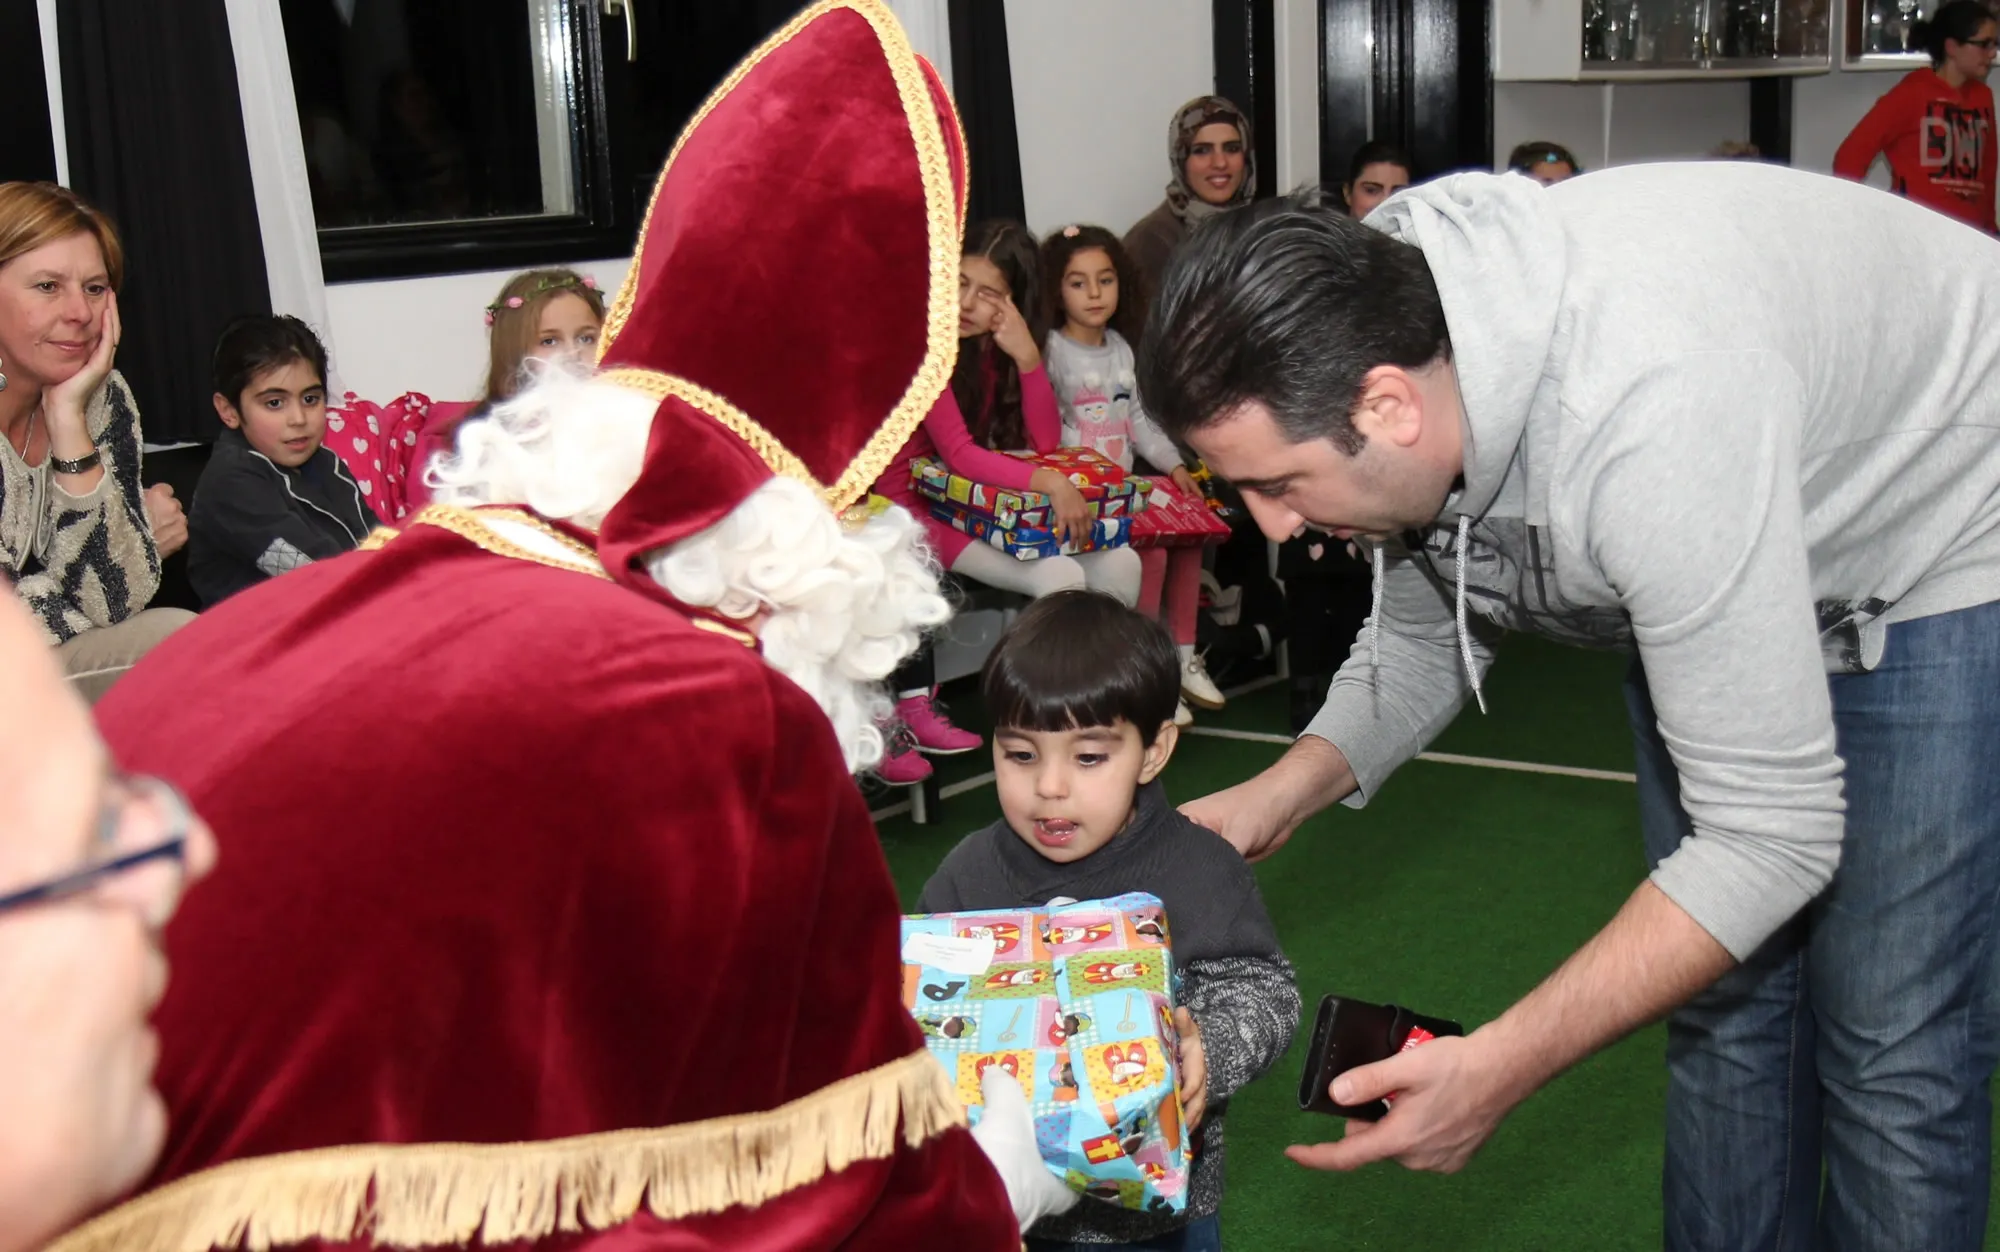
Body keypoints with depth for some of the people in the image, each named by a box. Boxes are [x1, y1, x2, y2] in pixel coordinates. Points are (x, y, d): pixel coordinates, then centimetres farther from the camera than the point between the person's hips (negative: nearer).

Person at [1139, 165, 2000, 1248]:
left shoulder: (1643, 416, -43)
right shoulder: (1361, 347, -18)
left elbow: (1770, 834, -36)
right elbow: (1426, 636, 2)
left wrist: (1501, 1066, -38)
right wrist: (1282, 793, -15)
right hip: (1723, 563, 7)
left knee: (1889, 1046, -7)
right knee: (1724, 1006, 10)